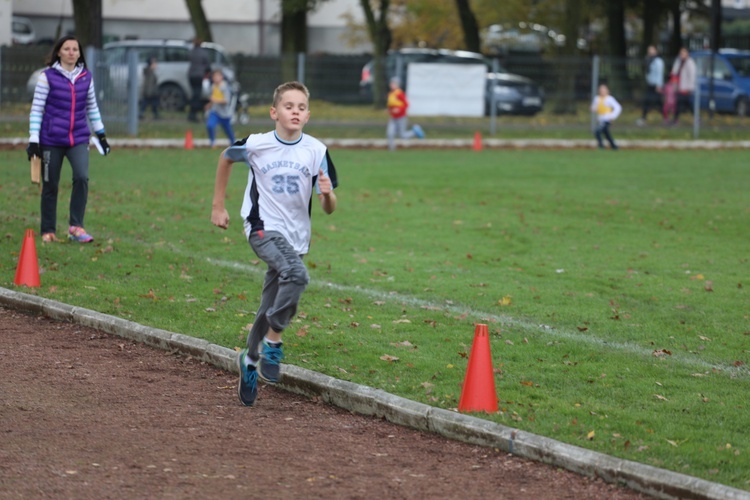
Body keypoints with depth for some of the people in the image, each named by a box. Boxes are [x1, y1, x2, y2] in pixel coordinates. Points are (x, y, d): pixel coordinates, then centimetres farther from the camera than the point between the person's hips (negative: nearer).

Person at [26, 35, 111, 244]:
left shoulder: (86, 77, 7)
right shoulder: (48, 76, -4)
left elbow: (92, 107, 18)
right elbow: (36, 109, -4)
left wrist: (101, 134, 18)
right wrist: (33, 140, -9)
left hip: (78, 138, 2)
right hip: (51, 139, -2)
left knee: (82, 177, -18)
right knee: (50, 186, 5)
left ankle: (75, 226, -9)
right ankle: (48, 231, 19)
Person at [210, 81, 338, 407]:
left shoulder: (316, 151, -5)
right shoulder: (255, 145, -9)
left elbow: (329, 209, -3)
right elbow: (225, 159, 13)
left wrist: (327, 194, -27)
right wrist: (218, 206, 16)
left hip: (295, 236, 4)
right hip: (262, 227, -4)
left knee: (270, 308, 12)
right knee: (297, 274, -31)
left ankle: (250, 360, 36)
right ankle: (273, 339, -14)